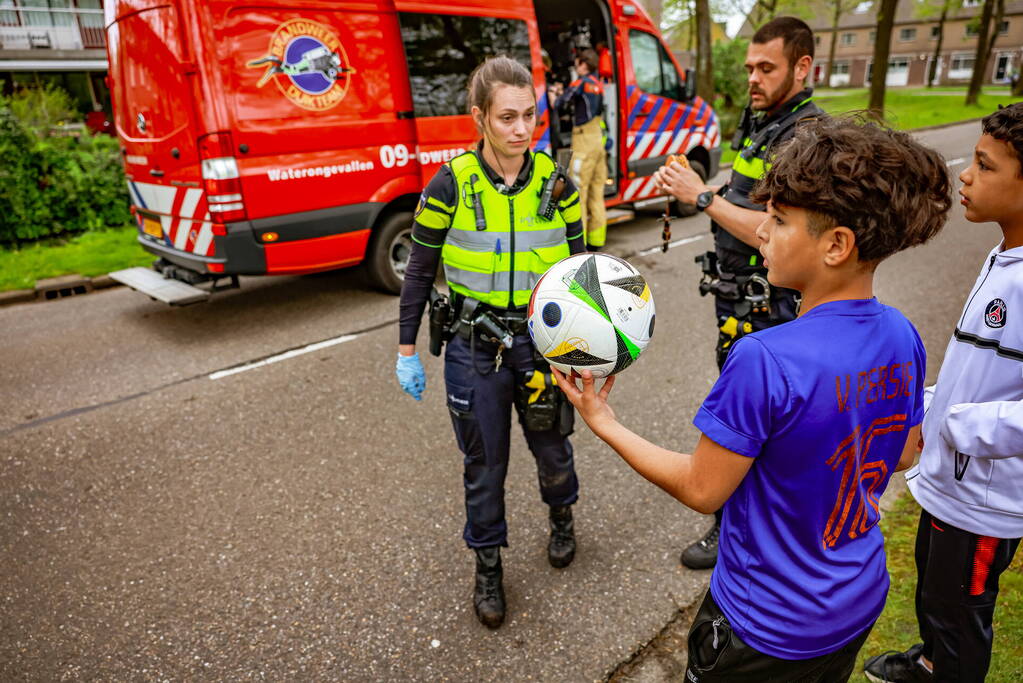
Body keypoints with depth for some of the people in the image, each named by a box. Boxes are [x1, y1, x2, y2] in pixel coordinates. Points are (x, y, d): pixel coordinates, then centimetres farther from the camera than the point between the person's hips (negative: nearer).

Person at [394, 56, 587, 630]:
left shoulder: (556, 183, -5)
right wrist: (407, 351, 0)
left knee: (552, 446, 18)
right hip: (476, 350, -1)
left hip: (544, 342, 2)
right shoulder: (450, 186, -11)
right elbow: (420, 272, -2)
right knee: (484, 464, 12)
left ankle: (562, 514, 52)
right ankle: (488, 565, 36)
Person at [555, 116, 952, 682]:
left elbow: (701, 490, -23)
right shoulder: (903, 338, -11)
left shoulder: (765, 361, -33)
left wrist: (604, 423, -14)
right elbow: (904, 454, 5)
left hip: (769, 632, -6)